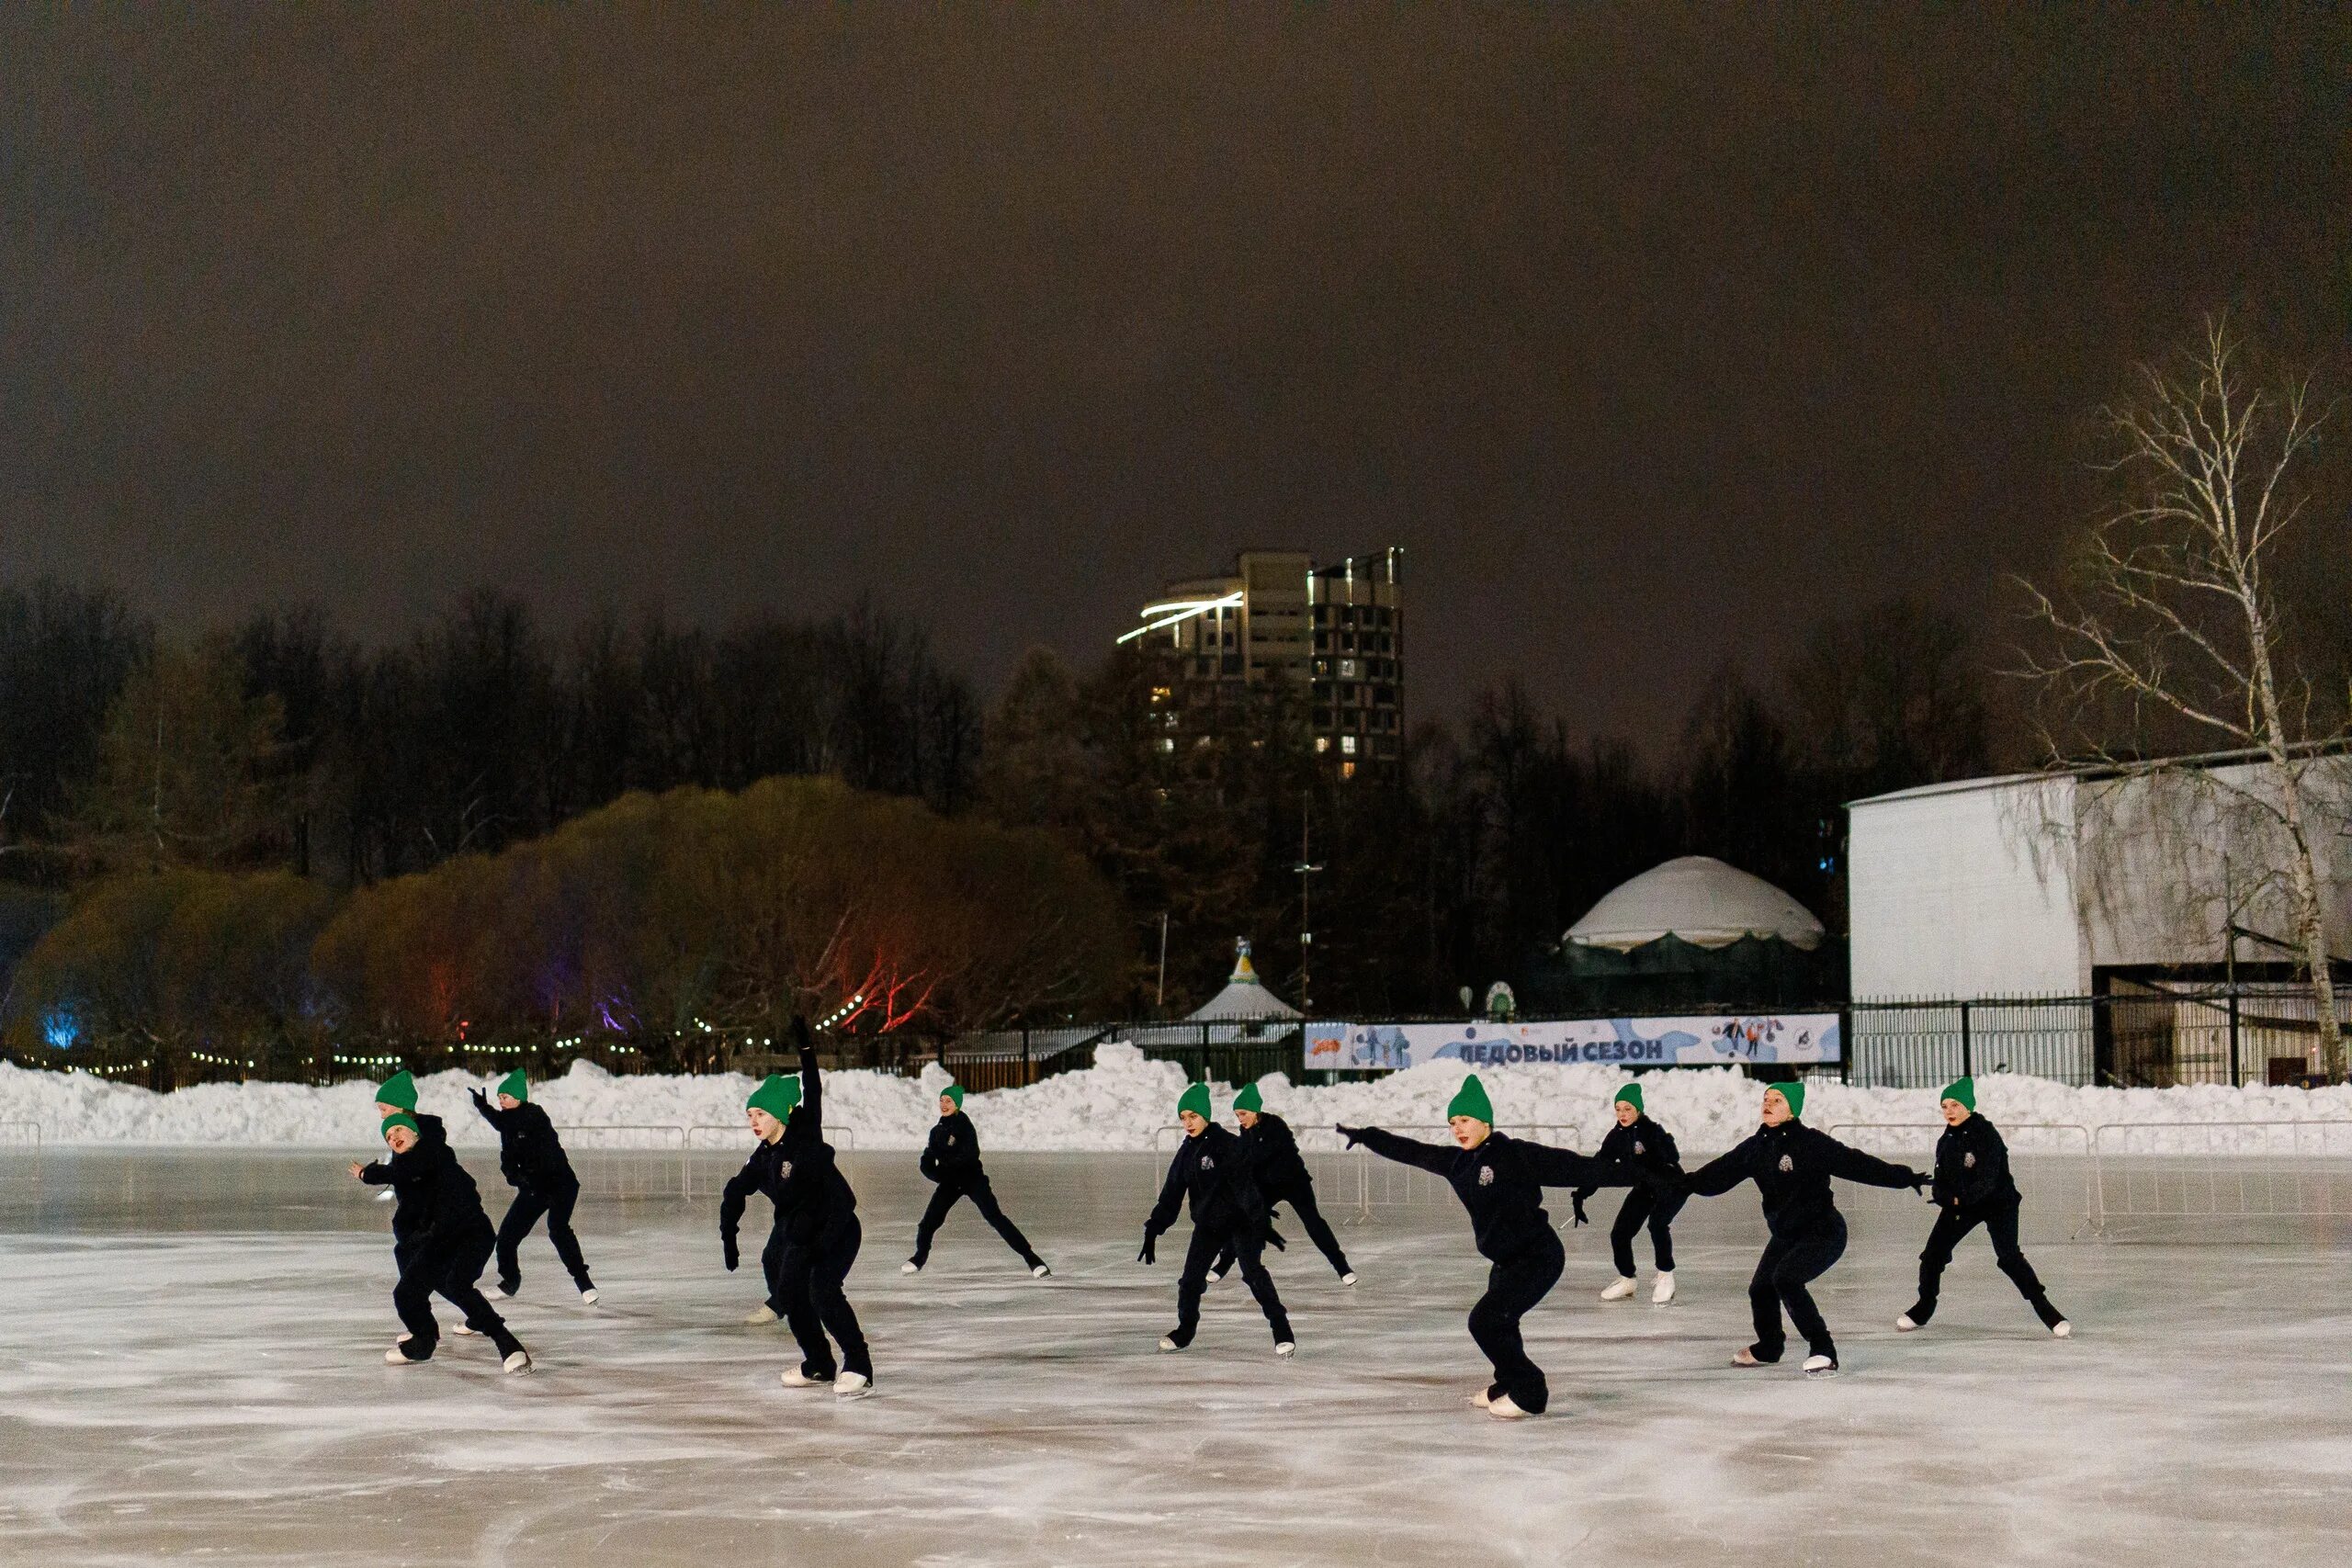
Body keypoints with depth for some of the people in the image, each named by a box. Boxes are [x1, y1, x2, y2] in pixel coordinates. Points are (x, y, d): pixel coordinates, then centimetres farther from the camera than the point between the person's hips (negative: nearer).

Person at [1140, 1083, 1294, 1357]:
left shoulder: (1227, 1144, -14)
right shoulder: (1187, 1151, 7)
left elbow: (1244, 1185, -20)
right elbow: (1172, 1192, 12)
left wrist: (1258, 1221, -28)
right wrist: (1153, 1229, 8)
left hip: (1239, 1221, -7)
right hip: (1206, 1225, 7)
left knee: (1253, 1270, -21)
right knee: (1191, 1279, 5)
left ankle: (1282, 1332, -20)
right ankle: (1185, 1330, 27)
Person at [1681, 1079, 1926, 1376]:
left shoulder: (1811, 1143, -19)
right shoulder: (1756, 1147, 1)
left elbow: (1855, 1163, -22)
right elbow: (1721, 1172, 7)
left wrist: (1904, 1177, -28)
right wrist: (1684, 1182, 1)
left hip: (1823, 1232, -7)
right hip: (1784, 1235, 7)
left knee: (1786, 1279, -26)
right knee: (1760, 1289, 13)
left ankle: (1823, 1352, -20)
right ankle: (1768, 1348, 42)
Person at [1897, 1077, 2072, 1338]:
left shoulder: (1986, 1134, -19)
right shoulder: (1946, 1141, 3)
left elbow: (1988, 1180, -25)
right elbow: (1941, 1182, -1)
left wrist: (1960, 1199, -27)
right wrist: (1947, 1199, -21)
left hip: (1998, 1202, -6)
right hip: (1958, 1205, 6)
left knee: (2008, 1256, -22)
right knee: (1933, 1254, 1)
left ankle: (2047, 1313, -18)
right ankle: (1922, 1311, 21)